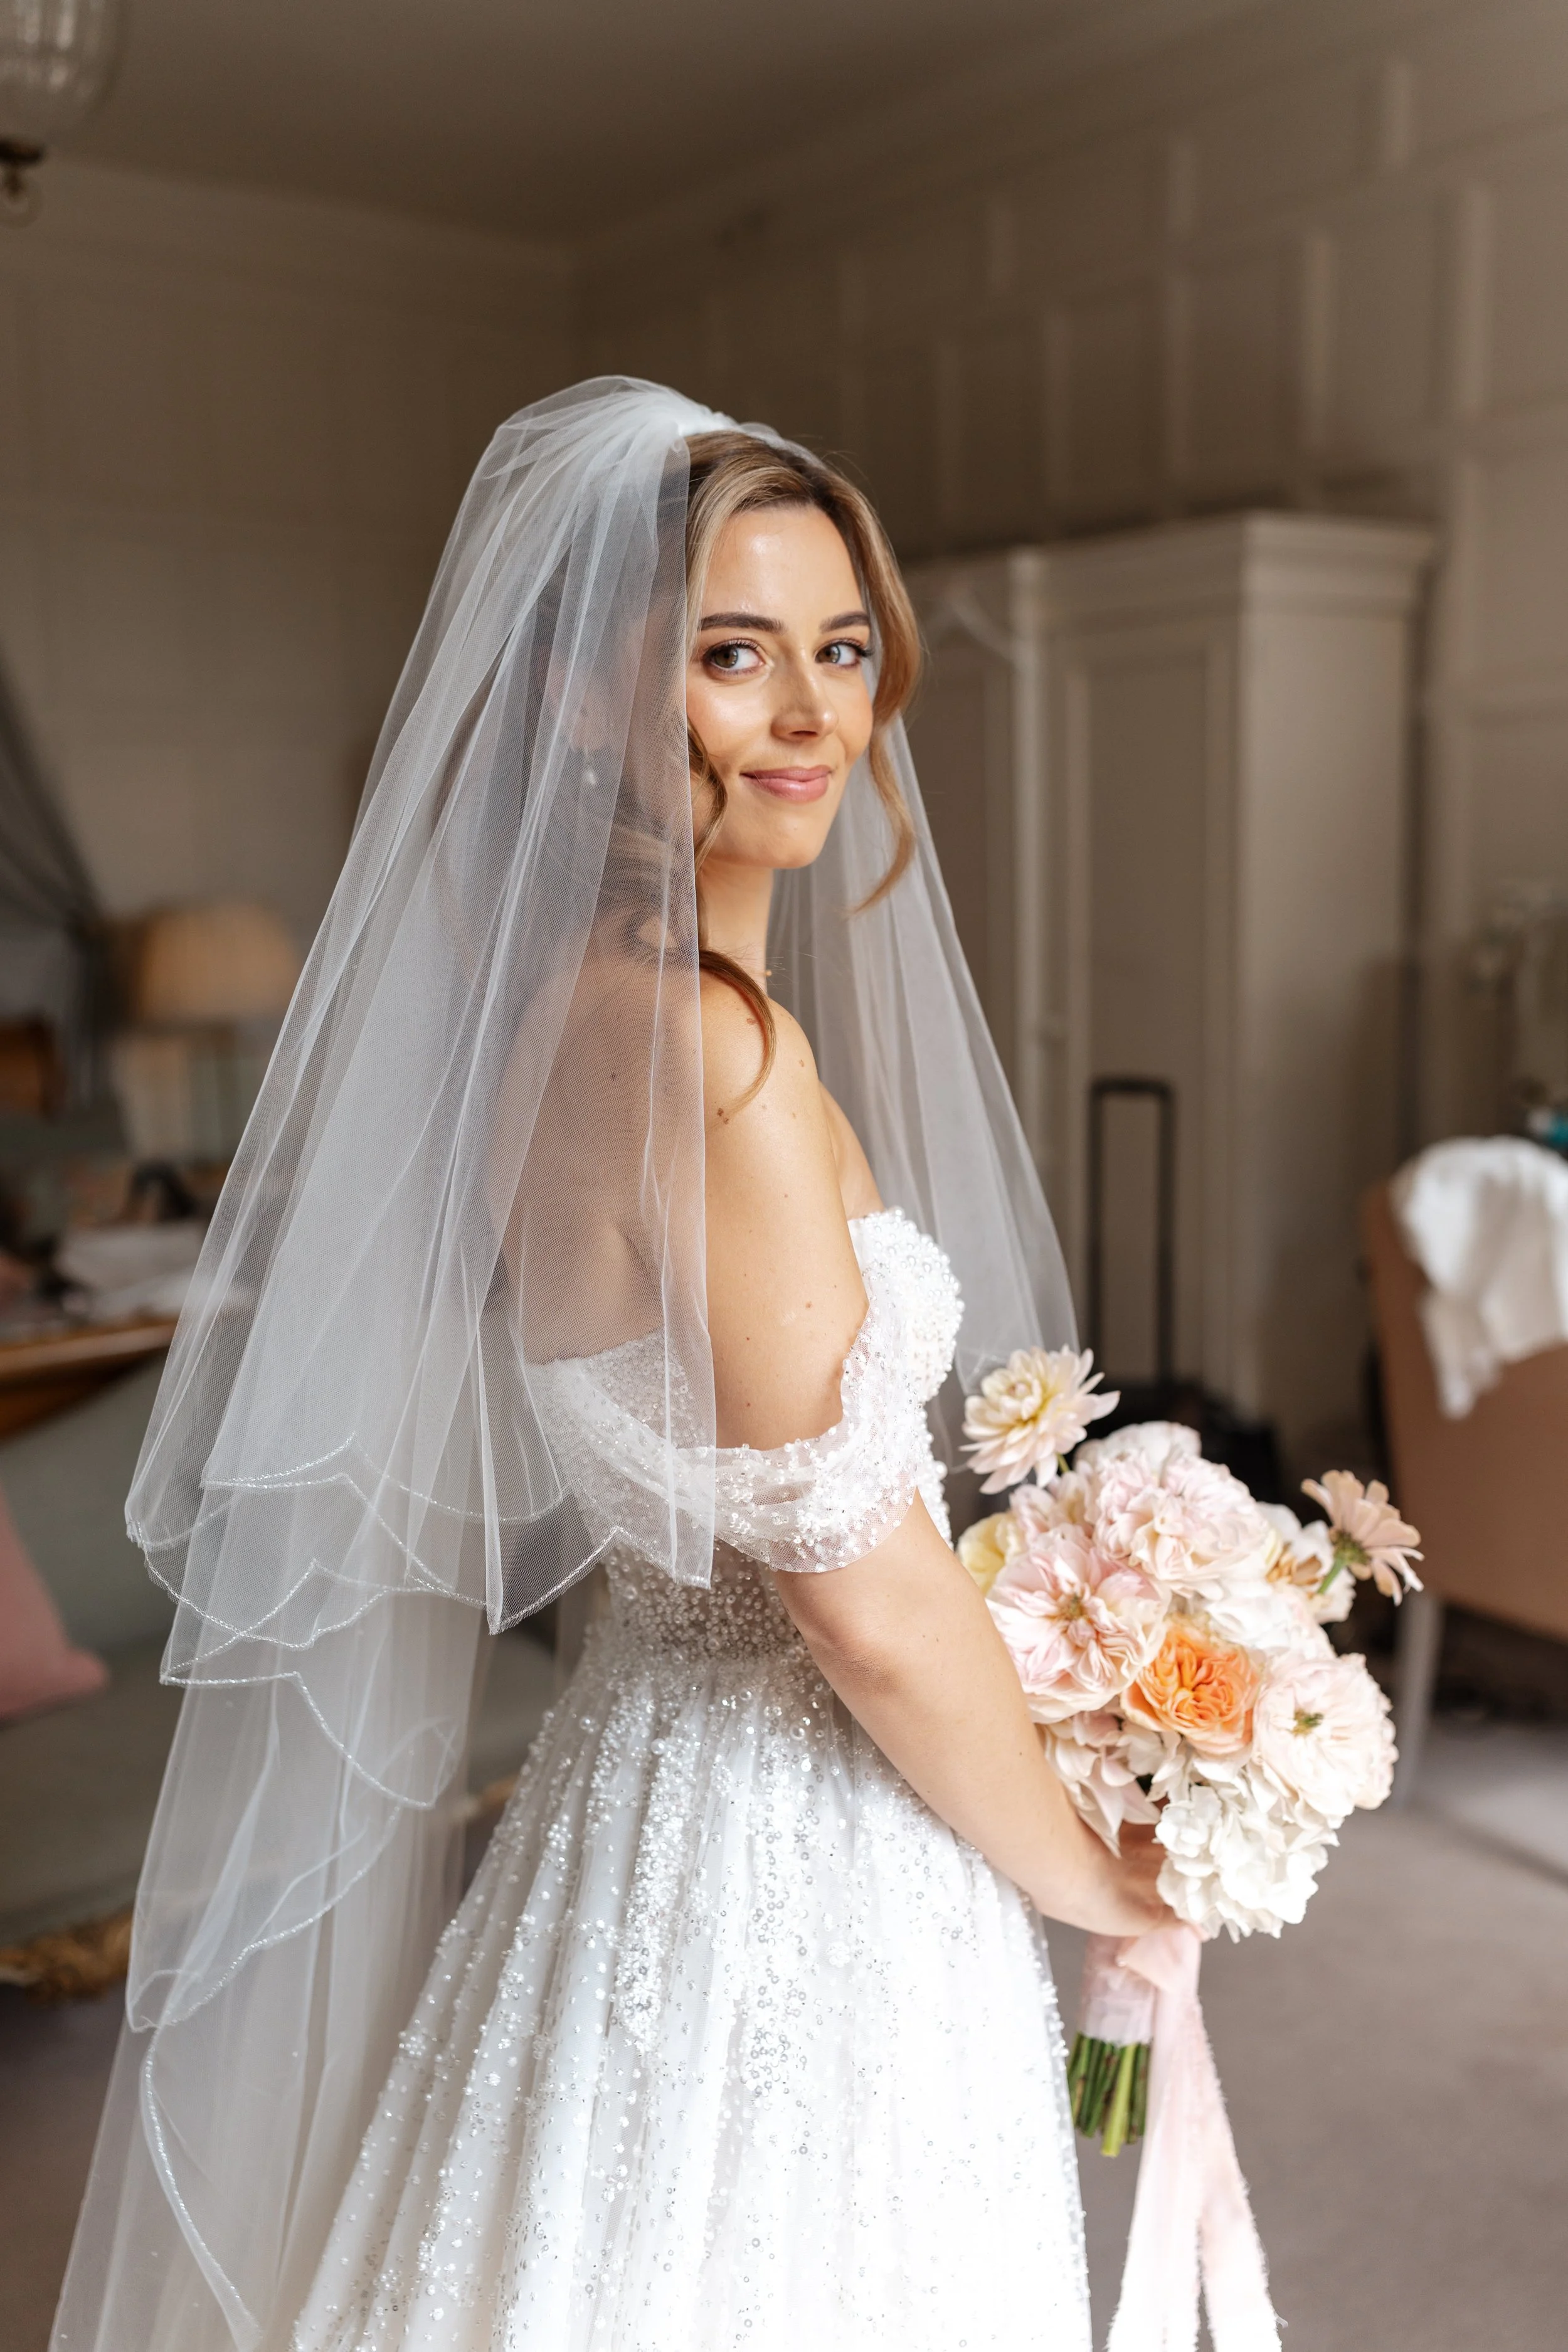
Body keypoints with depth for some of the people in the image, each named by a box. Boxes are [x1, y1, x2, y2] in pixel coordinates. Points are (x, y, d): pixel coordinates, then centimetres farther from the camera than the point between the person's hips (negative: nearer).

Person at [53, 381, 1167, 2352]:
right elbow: (872, 1605, -24)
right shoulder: (712, 1044, -26)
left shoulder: (563, 1004, 3)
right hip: (793, 1864, -9)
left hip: (653, 1763, 9)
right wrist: (1083, 1871, -6)